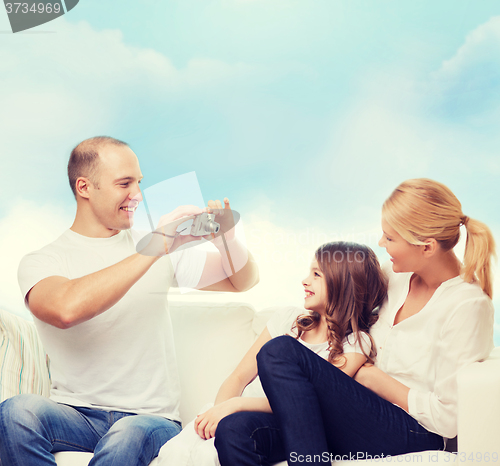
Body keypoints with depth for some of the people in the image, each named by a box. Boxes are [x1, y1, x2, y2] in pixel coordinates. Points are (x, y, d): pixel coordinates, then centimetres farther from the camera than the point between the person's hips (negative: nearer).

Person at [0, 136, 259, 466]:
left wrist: (225, 240, -8)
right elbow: (68, 309, -24)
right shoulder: (41, 262, 0)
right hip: (76, 415, 0)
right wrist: (152, 251, -22)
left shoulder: (164, 249, 12)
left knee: (128, 436, -35)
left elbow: (244, 281, 16)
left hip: (150, 417, 1)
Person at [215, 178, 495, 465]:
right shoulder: (396, 273, 9)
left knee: (281, 352, -24)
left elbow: (448, 419, -15)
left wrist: (376, 378, -6)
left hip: (411, 434, -7)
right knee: (235, 432, -18)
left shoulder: (467, 306, -13)